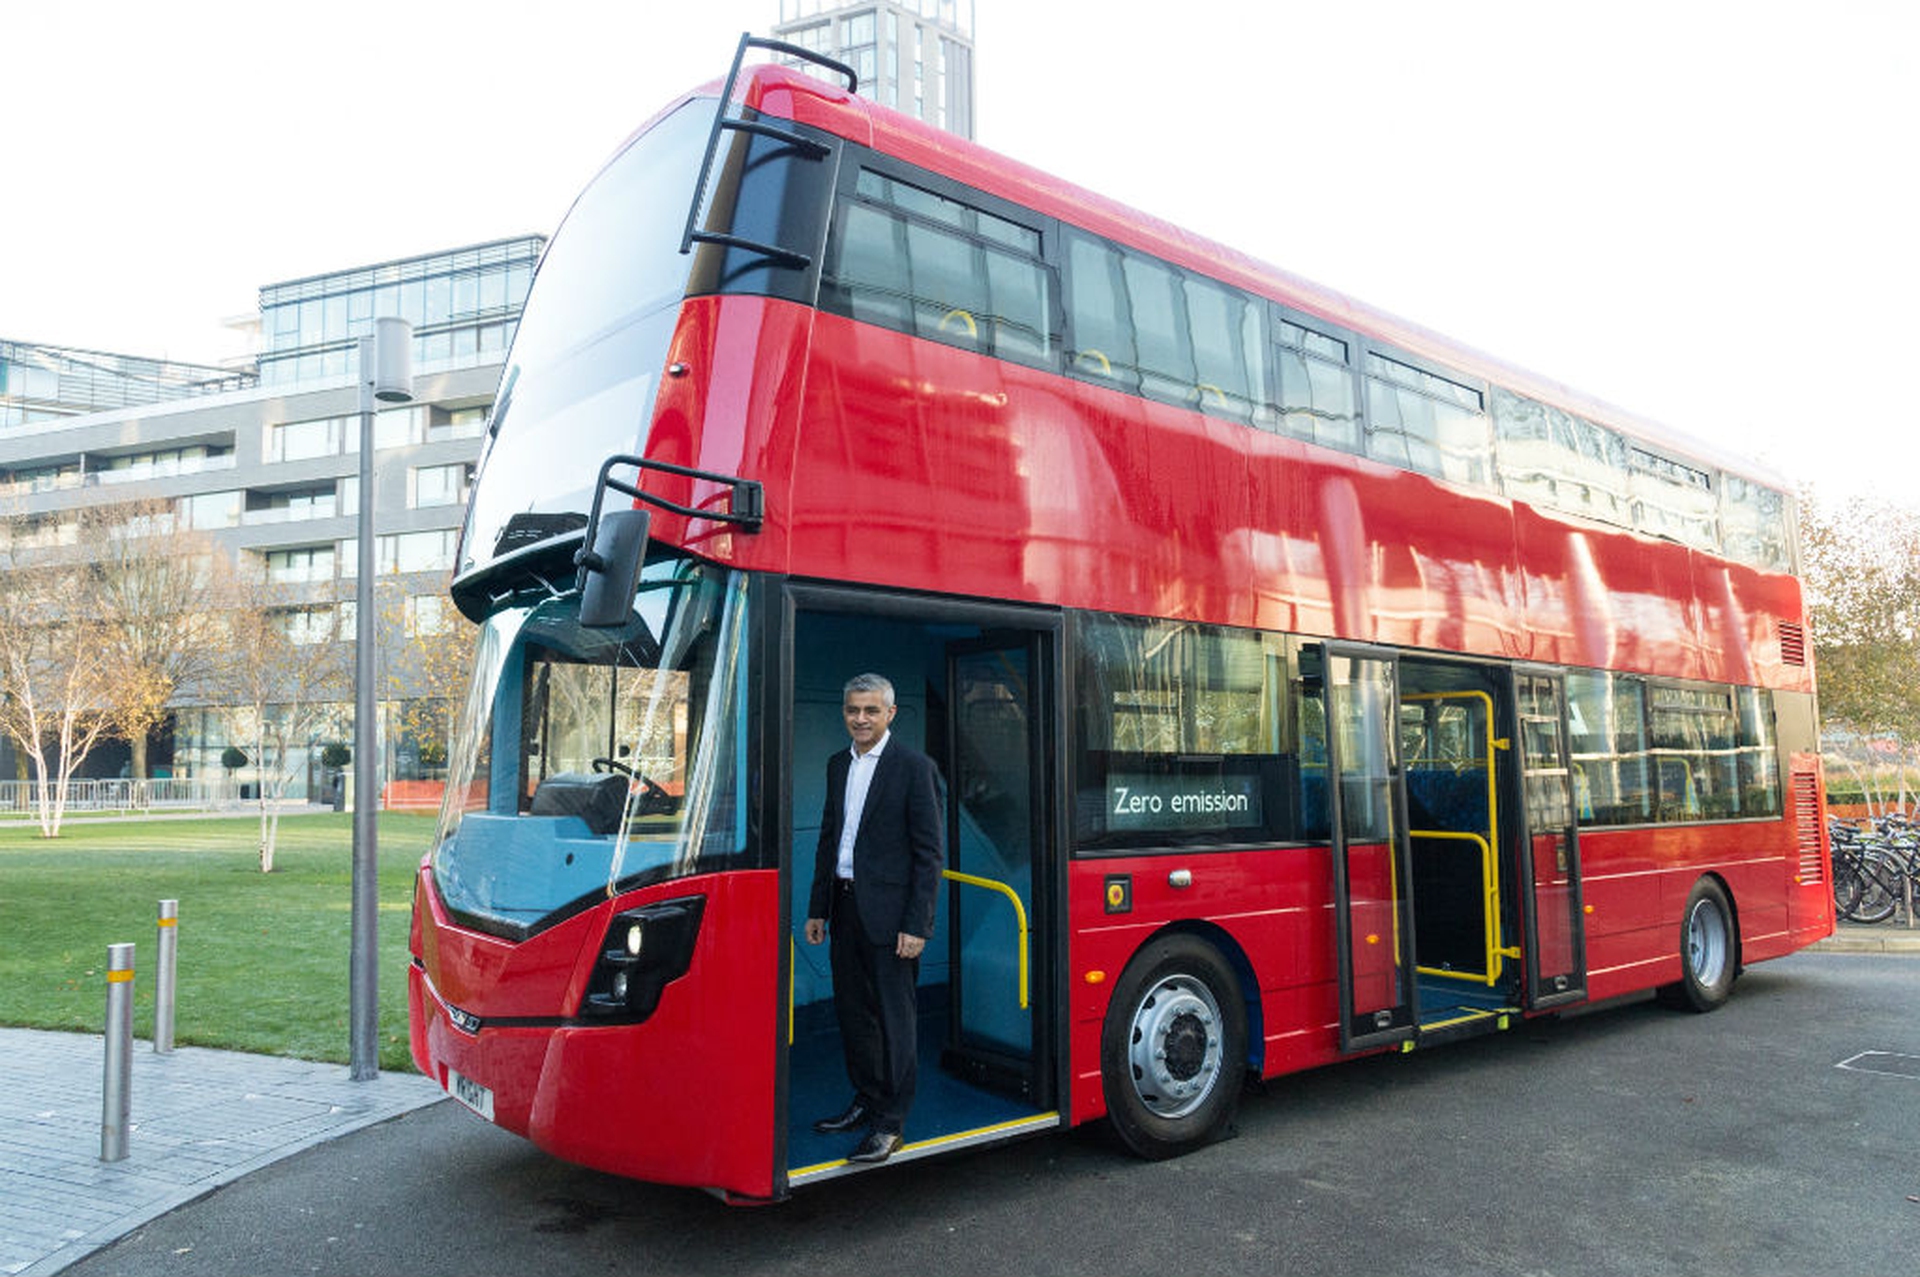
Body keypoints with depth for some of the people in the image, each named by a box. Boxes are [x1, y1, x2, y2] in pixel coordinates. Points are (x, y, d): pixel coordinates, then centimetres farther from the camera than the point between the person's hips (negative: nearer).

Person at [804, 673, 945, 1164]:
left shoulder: (914, 768, -9)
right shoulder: (838, 765, 12)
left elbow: (931, 852, -10)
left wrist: (916, 925, -15)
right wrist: (818, 909, 14)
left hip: (890, 913, -7)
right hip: (846, 908, 7)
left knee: (894, 1017, 2)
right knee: (853, 1012, 15)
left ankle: (890, 1124, 11)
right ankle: (867, 1102, 31)